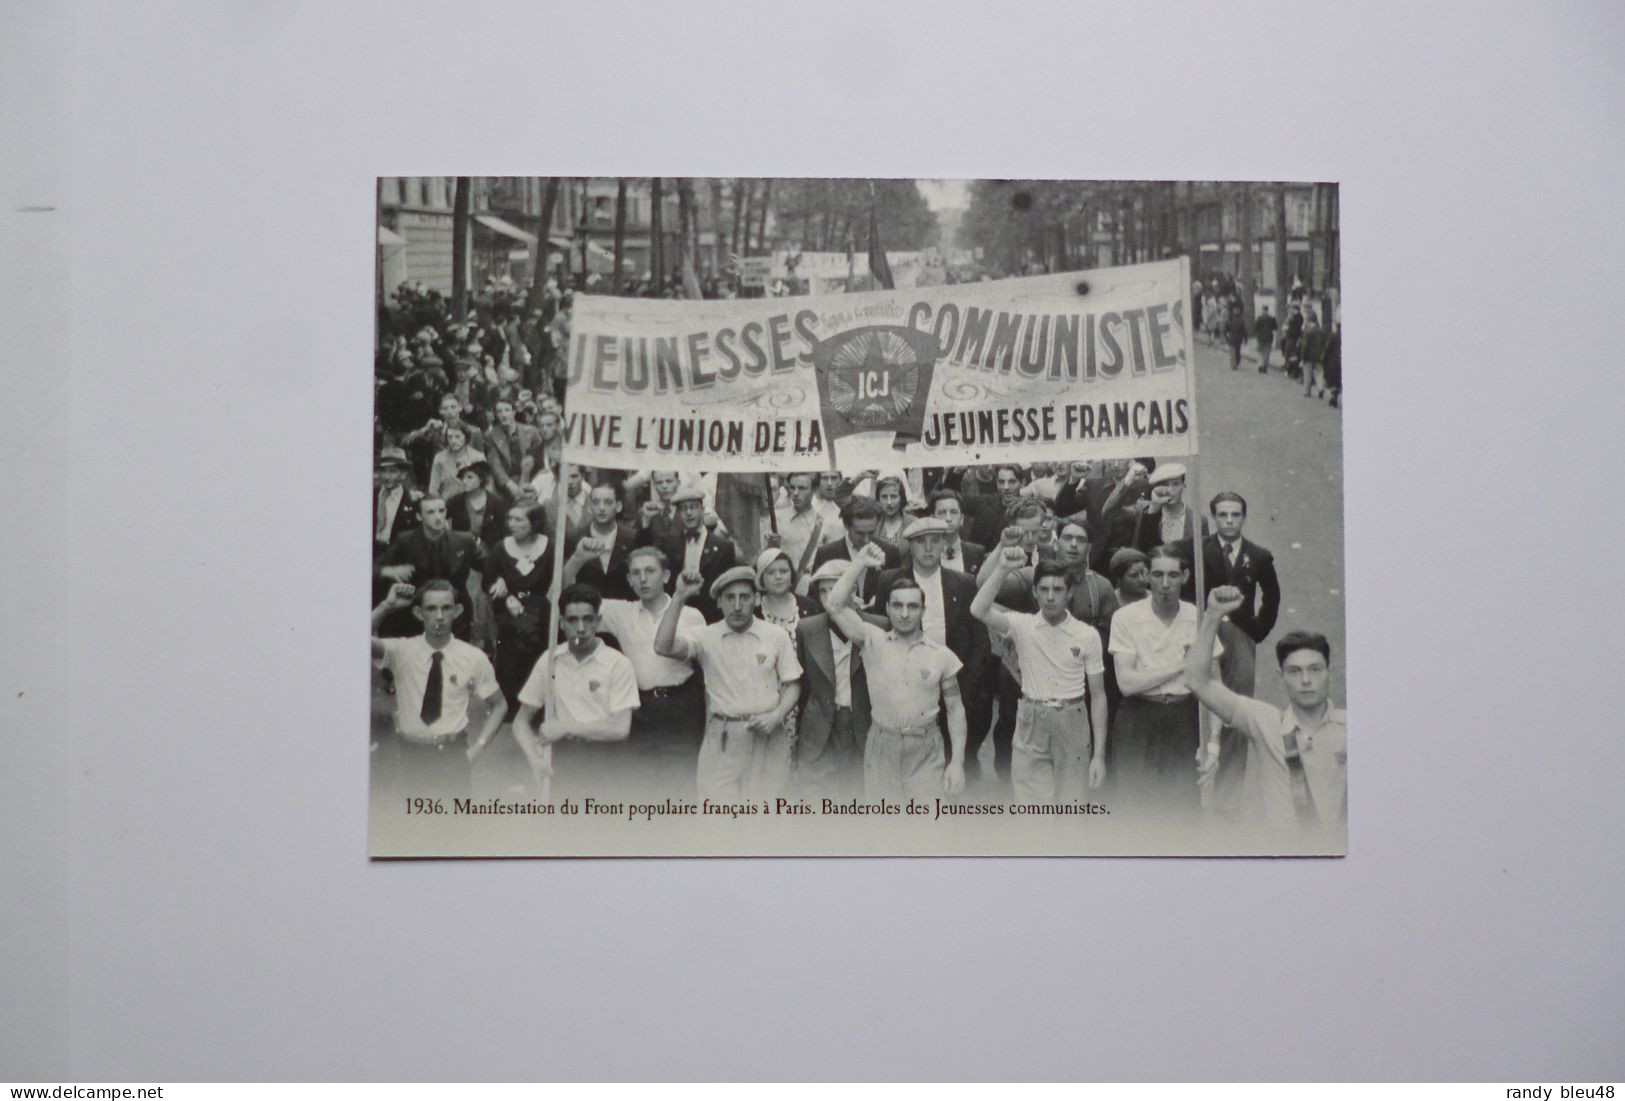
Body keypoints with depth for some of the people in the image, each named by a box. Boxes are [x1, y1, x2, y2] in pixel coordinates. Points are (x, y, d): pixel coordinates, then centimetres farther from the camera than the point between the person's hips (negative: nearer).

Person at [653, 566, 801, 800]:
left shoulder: (776, 636, 3)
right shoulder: (707, 638, 2)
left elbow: (793, 685, 8)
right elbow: (663, 647, -13)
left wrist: (776, 716, -10)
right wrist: (679, 597, -14)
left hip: (768, 737, 1)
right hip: (722, 738, 0)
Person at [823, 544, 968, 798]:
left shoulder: (942, 655, 1)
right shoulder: (873, 642, 1)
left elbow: (955, 709, 5)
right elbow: (835, 605, -9)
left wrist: (957, 762, -2)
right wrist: (860, 563, -10)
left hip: (926, 750, -1)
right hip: (881, 747, 1)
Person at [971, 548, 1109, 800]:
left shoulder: (1088, 635, -1)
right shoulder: (1022, 626, -2)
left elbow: (1098, 696, 2)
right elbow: (978, 610, -20)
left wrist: (1099, 754, -2)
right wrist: (1002, 569, -25)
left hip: (1072, 725, 0)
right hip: (1031, 725, 0)